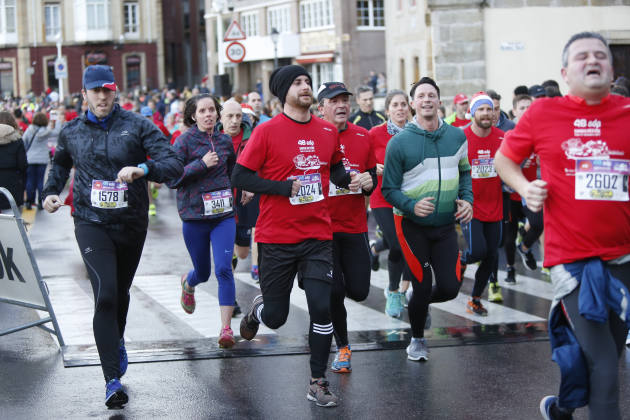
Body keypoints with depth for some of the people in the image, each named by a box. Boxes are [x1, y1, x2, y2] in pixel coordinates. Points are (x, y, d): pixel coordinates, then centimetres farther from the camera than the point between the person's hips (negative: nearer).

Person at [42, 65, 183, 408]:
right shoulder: (72, 131, 4)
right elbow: (61, 163, 27)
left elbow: (173, 166, -16)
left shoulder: (137, 126, -5)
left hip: (131, 223, 1)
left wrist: (142, 169, -34)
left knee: (121, 293, 20)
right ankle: (112, 380, -16)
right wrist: (51, 192, 11)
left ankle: (117, 339, 53)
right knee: (105, 295, -18)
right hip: (91, 223, -1)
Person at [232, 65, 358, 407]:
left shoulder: (328, 132, 5)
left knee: (322, 308, -8)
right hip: (276, 238, -3)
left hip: (317, 236, 3)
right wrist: (285, 188, -17)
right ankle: (258, 308, 43)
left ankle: (318, 383, 8)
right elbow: (239, 177, -10)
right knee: (275, 317, 5)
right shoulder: (267, 131, -8)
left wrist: (349, 180, -1)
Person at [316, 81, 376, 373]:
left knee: (359, 291, 1)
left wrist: (368, 183, -8)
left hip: (355, 226, 4)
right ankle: (342, 347, 17)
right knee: (333, 290, -6)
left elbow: (372, 177, 14)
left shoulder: (362, 137, 5)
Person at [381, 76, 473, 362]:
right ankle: (417, 340, 24)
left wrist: (467, 199, 1)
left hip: (446, 225, 3)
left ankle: (419, 303, 32)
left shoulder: (457, 137, 2)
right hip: (412, 226, -3)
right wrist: (412, 206, -24)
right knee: (423, 286, -1)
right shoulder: (399, 142, -9)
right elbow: (389, 189, -6)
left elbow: (464, 171, 18)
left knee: (450, 288, -3)